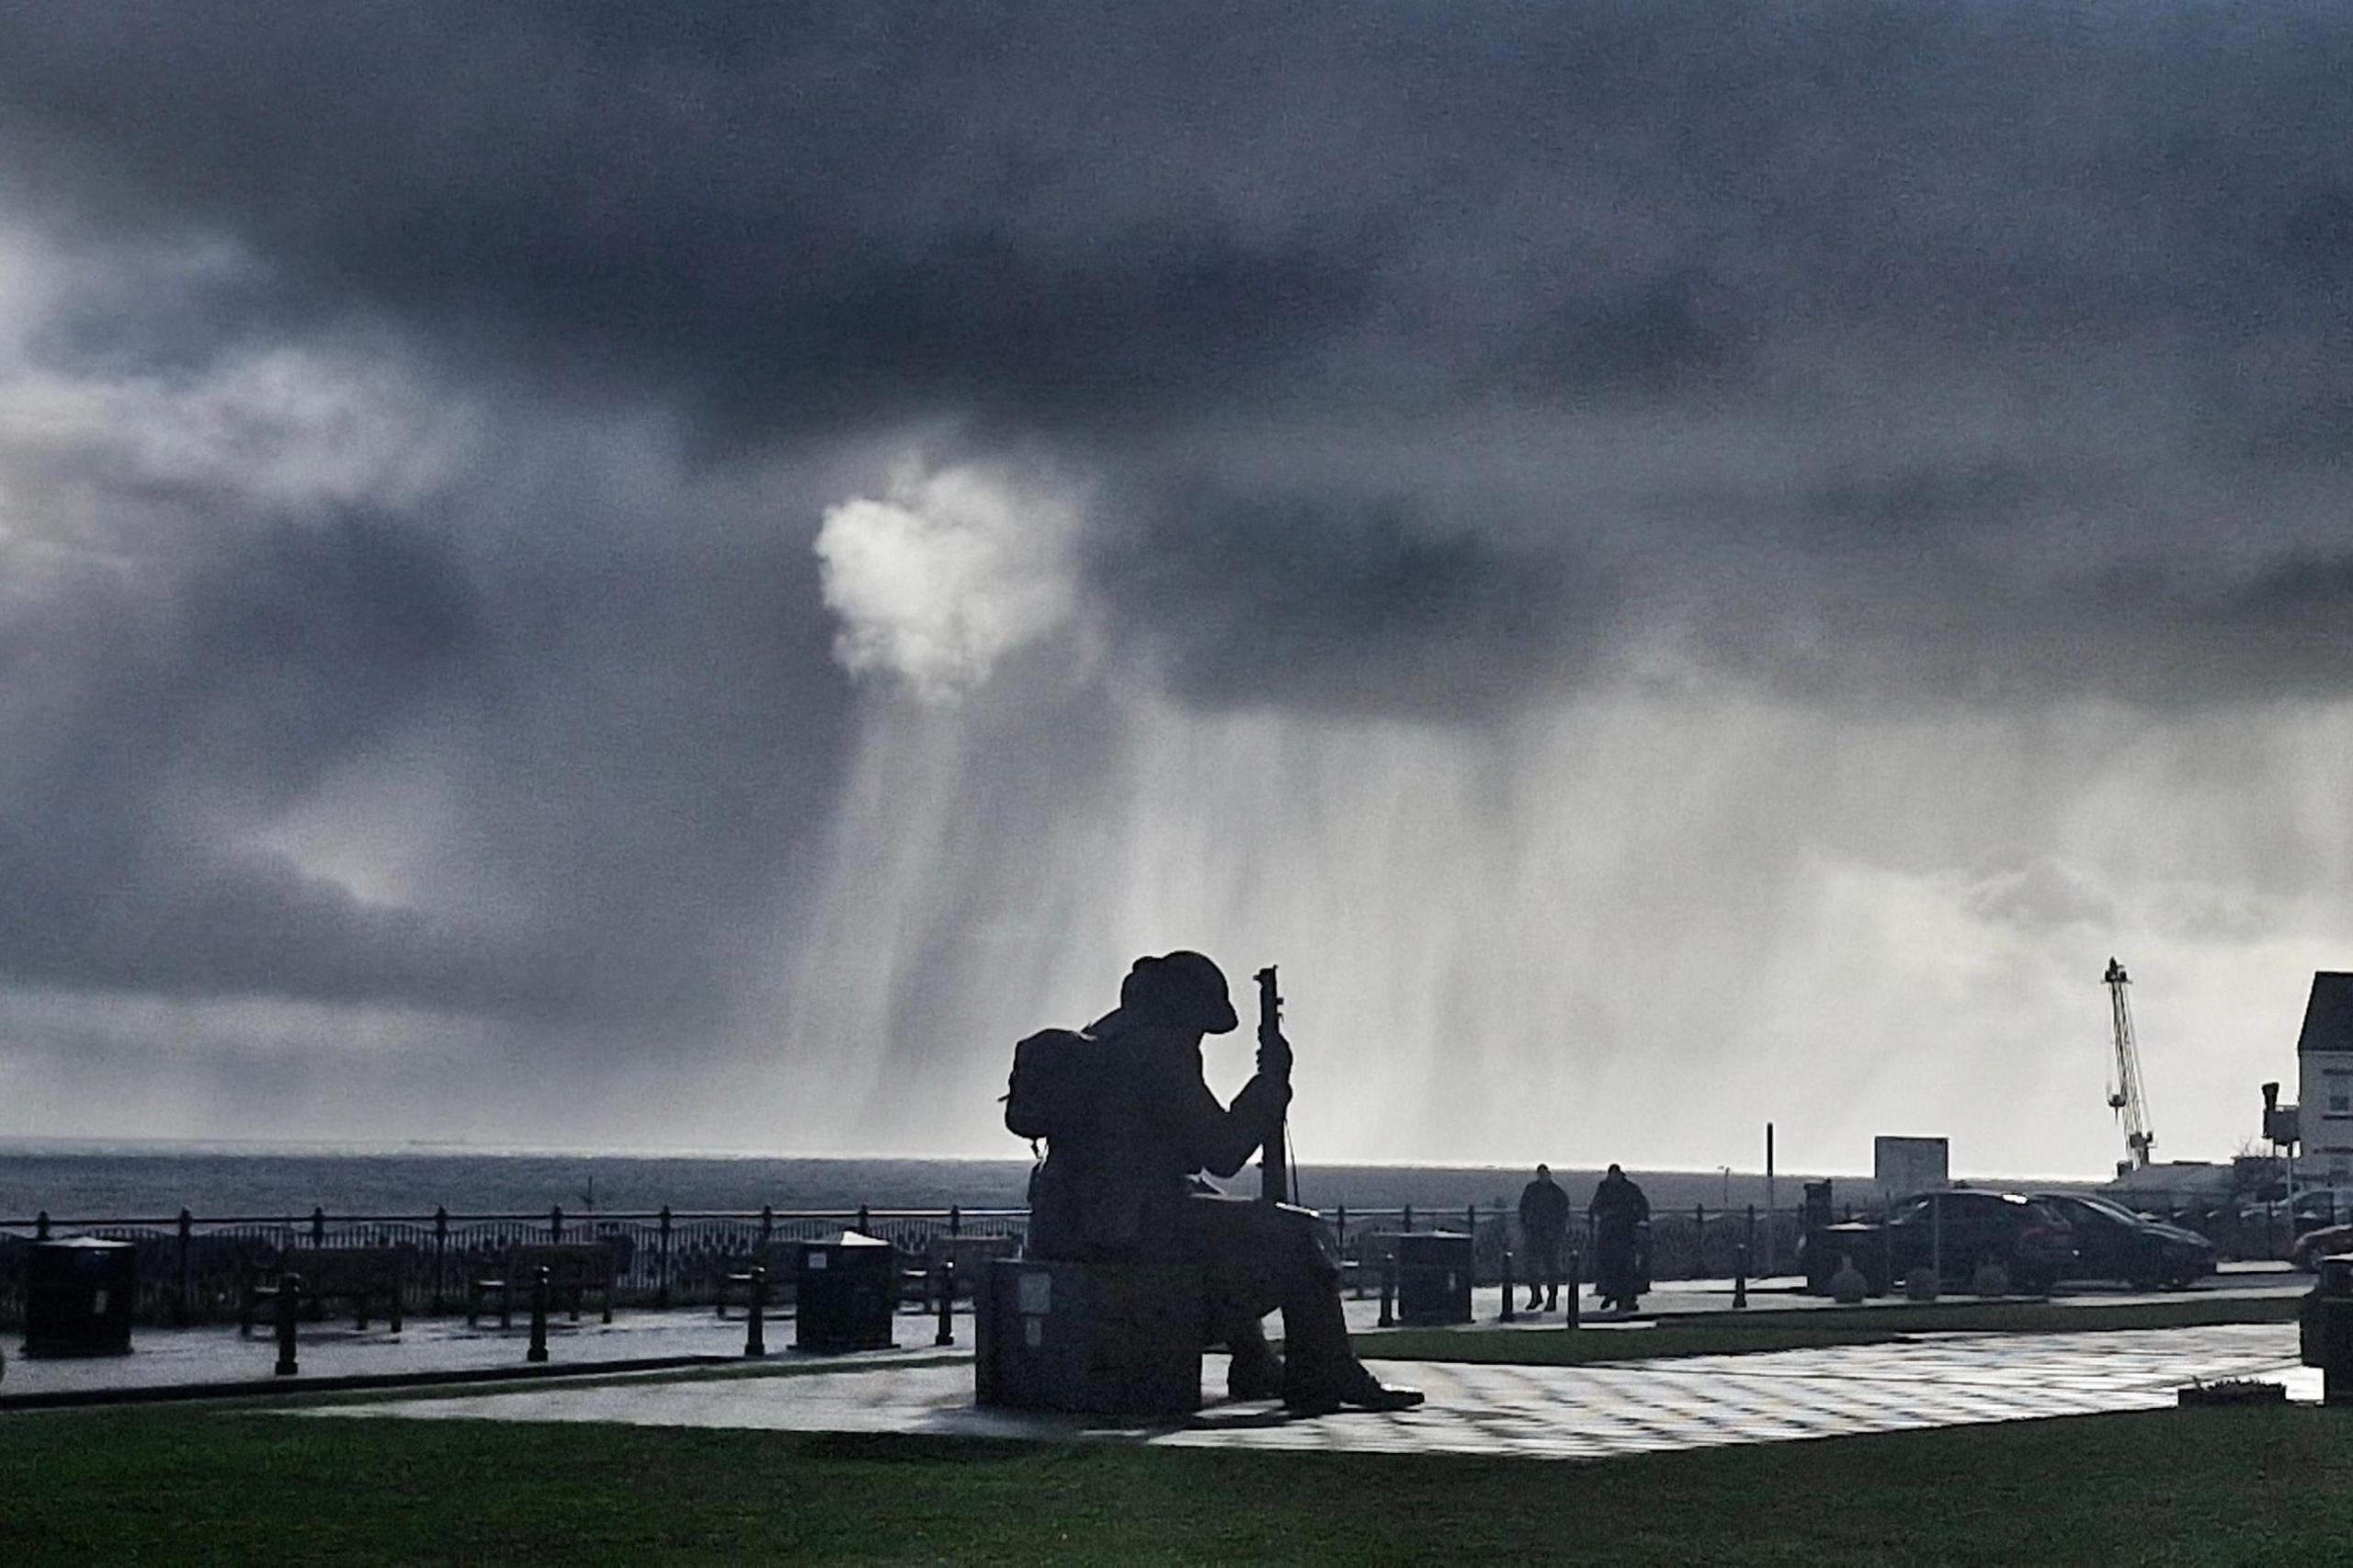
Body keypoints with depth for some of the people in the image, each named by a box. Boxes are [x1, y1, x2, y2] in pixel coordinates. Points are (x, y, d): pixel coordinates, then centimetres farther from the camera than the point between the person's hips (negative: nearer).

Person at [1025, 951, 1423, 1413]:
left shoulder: (1103, 1036, 17)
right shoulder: (1158, 1048, -13)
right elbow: (1222, 1153, -14)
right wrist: (1272, 1081, -4)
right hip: (1129, 1227, -10)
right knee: (1301, 1236, 0)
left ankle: (1254, 1364, 39)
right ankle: (1321, 1378, 9)